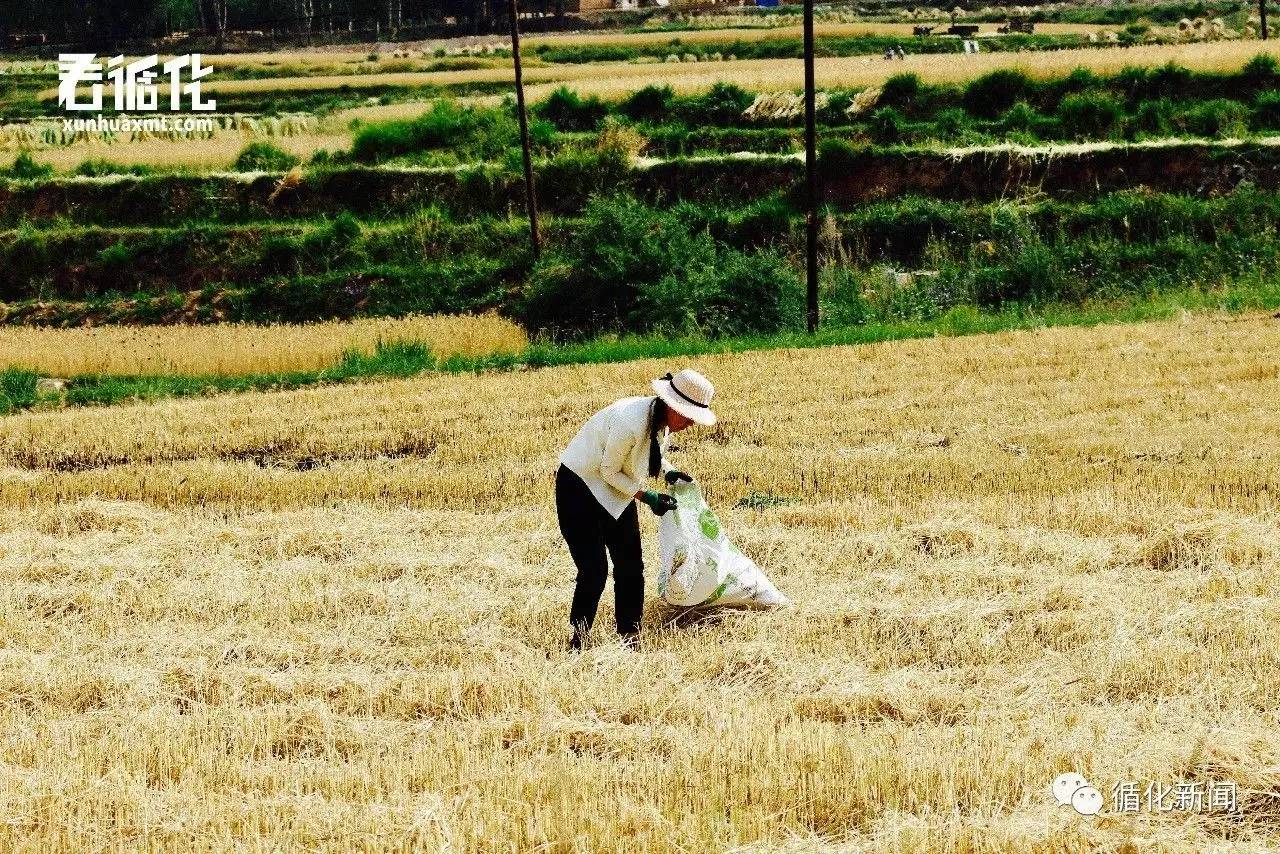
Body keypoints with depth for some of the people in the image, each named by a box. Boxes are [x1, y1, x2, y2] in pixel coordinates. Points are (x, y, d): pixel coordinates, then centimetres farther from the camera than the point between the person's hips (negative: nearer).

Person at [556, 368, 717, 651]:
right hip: (580, 487, -8)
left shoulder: (663, 420, -7)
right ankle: (578, 638, 2)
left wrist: (668, 472, -5)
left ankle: (630, 637, 10)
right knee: (594, 570, -12)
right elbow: (609, 472, -22)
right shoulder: (631, 422, -34)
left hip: (617, 490, 8)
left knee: (631, 566, 3)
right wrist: (647, 497, -22)